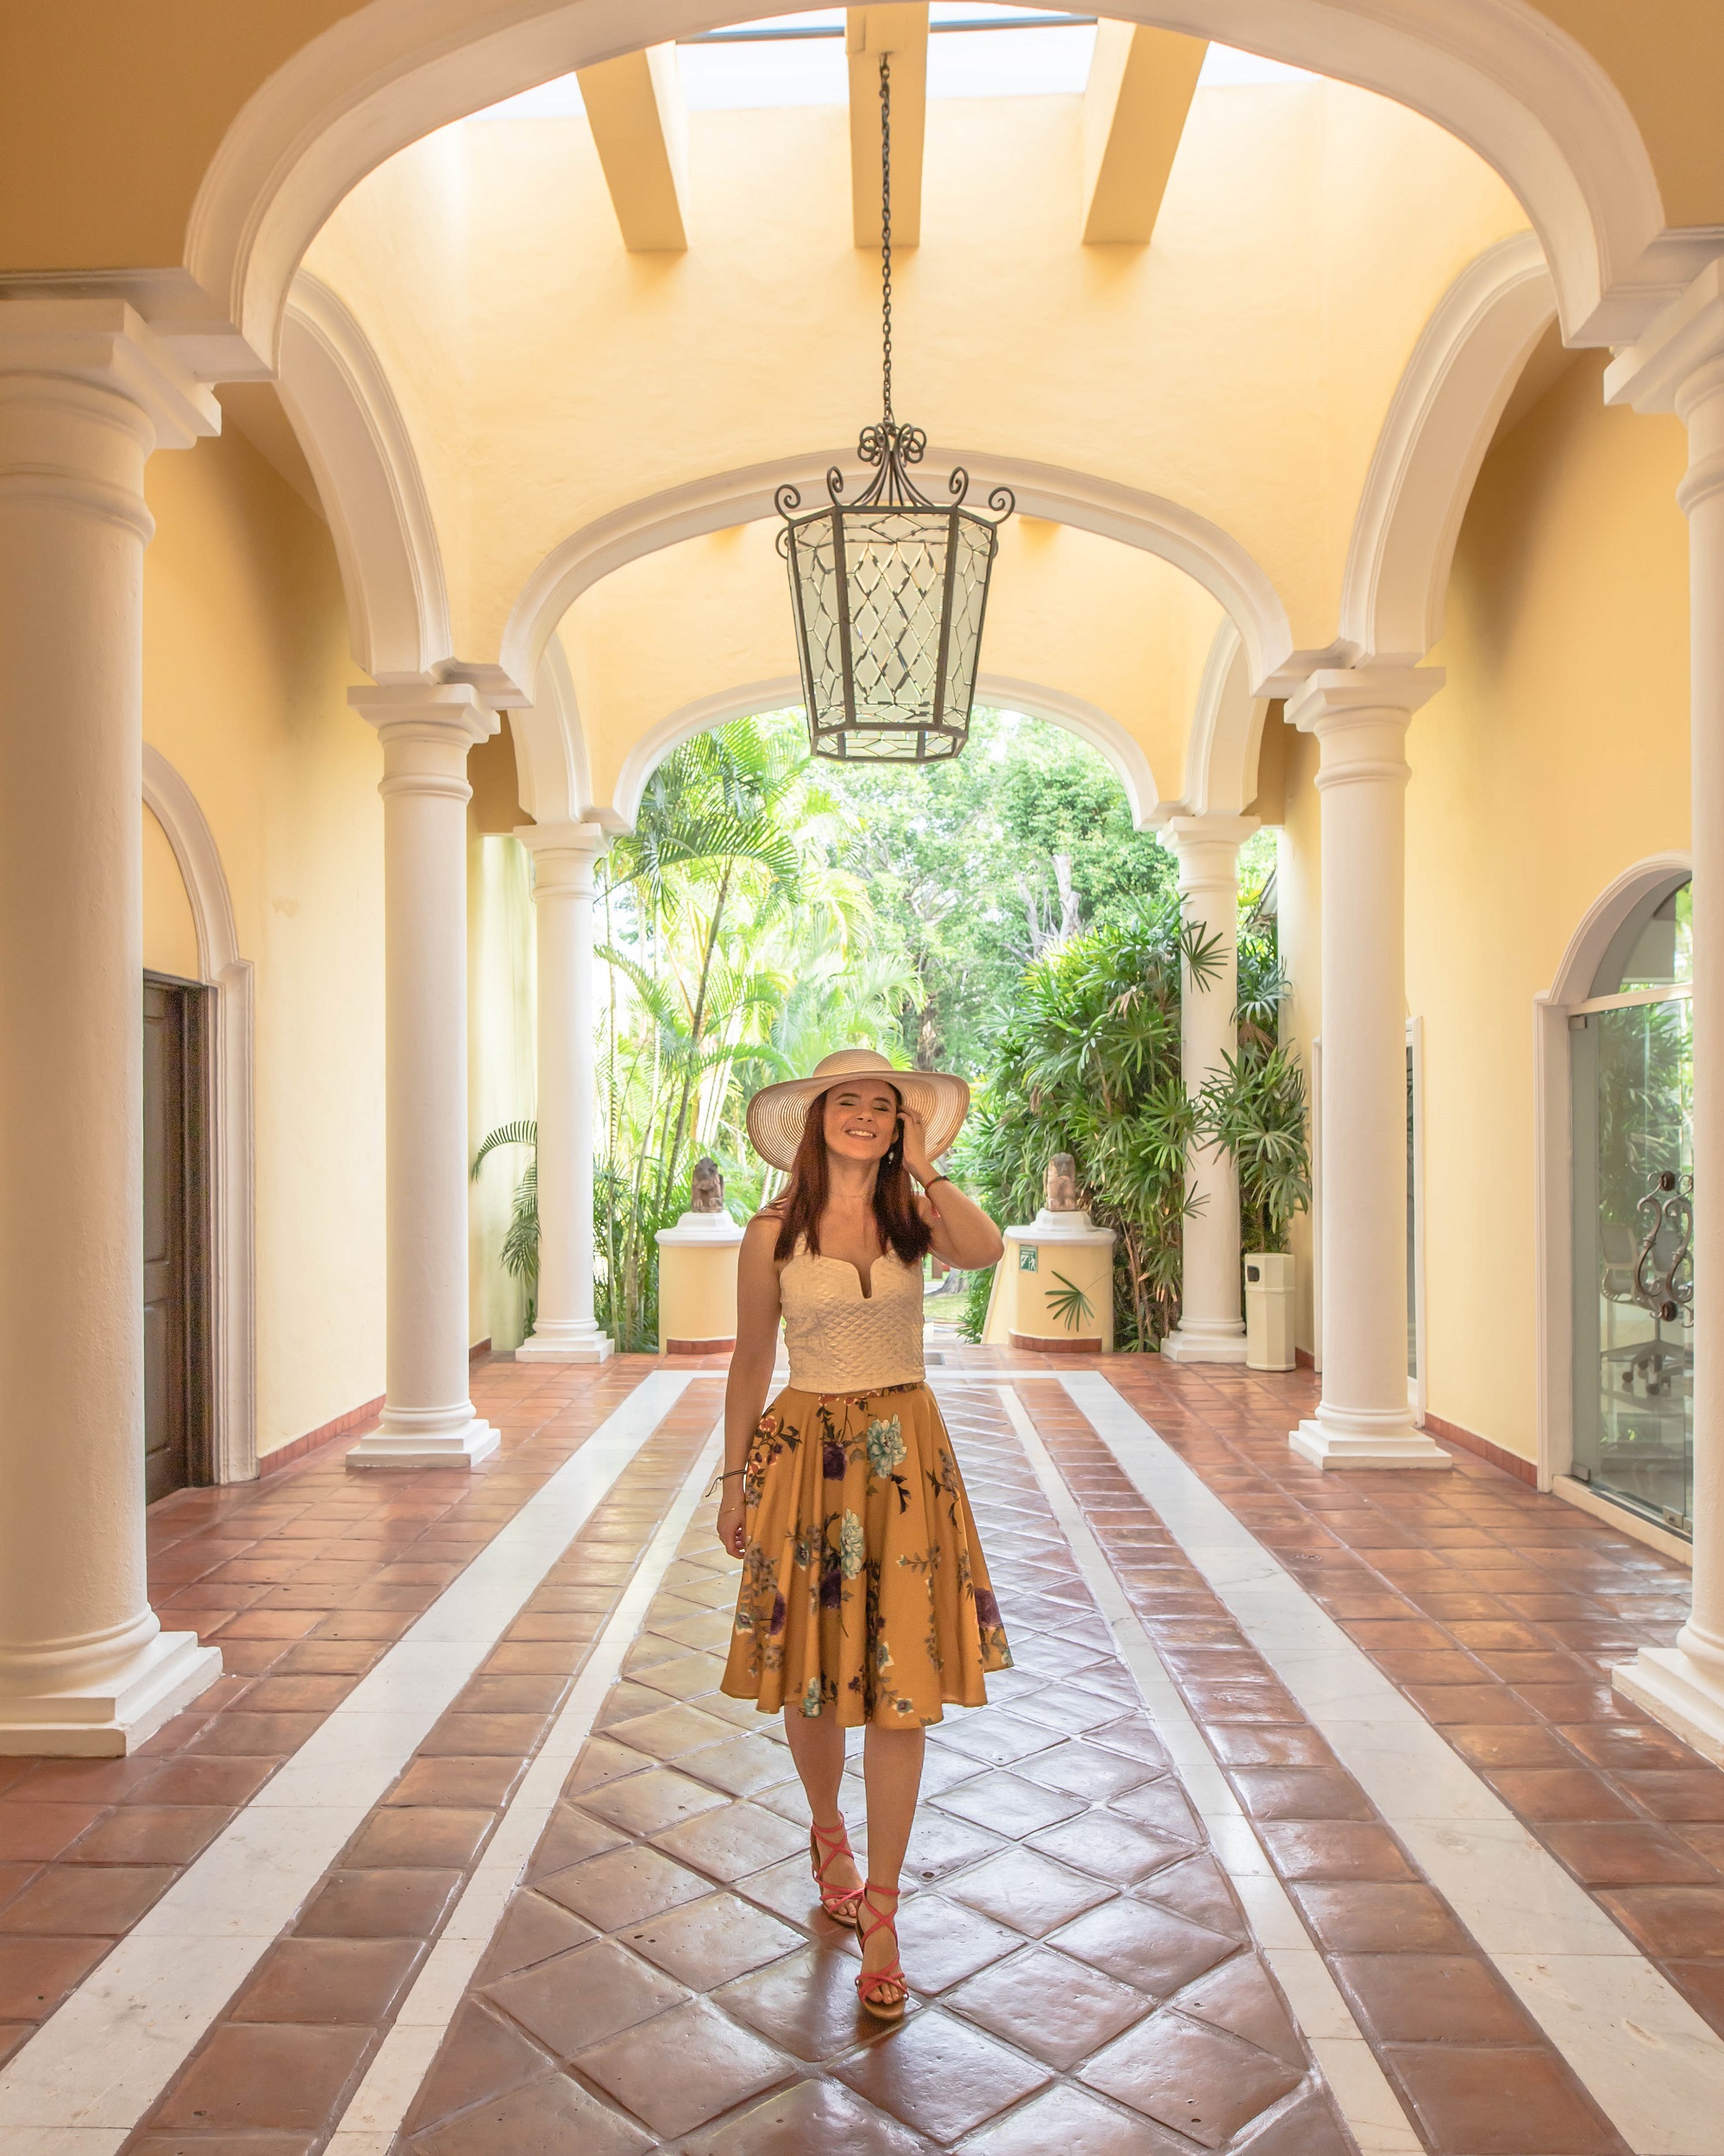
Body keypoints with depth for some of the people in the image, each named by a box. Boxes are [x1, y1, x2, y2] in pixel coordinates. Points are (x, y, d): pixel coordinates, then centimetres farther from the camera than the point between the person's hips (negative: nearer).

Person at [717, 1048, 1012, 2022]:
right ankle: (828, 1833, 44)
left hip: (904, 1457, 1)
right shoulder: (775, 1234, -3)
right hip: (804, 1456, 0)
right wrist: (734, 1483, 6)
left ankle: (881, 1920, 16)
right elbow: (750, 1365, 4)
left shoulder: (916, 1217, 0)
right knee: (811, 1678, 12)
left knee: (900, 1686, 1)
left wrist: (924, 1168, -16)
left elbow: (987, 1250, -23)